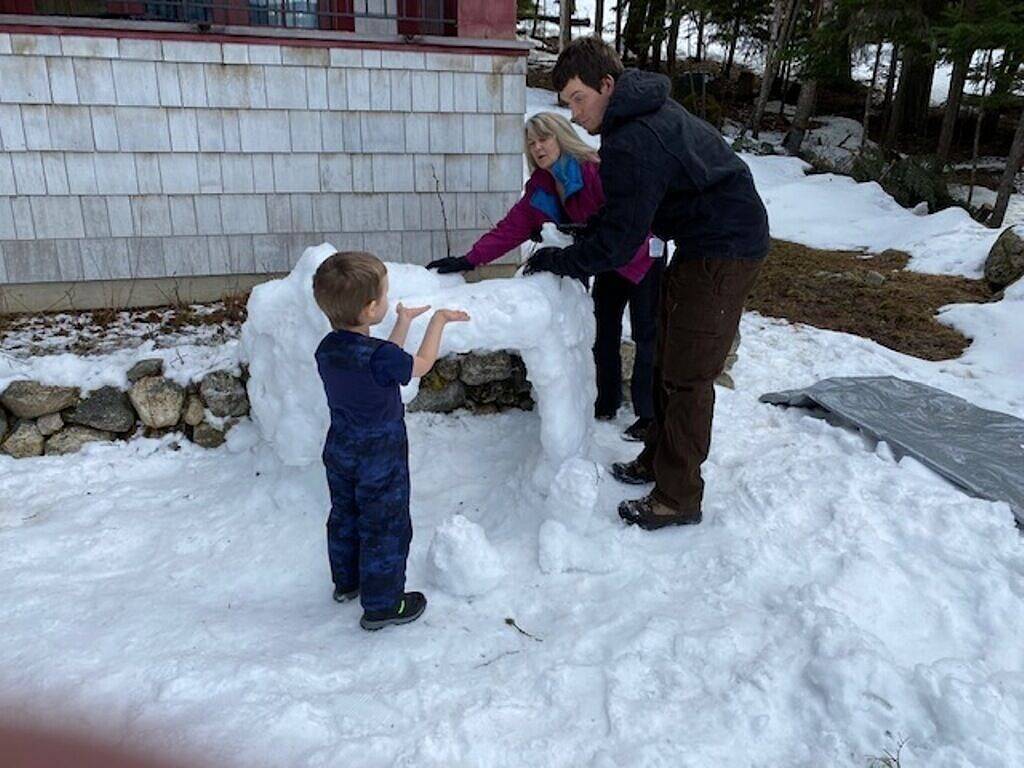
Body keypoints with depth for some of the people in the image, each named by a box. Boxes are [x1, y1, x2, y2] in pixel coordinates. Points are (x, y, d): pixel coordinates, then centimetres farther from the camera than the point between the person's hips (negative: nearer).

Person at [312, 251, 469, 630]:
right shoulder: (379, 356, -30)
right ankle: (382, 605, 23)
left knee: (345, 516, 25)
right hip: (380, 460, -7)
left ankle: (346, 581, 46)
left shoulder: (327, 348, -8)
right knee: (386, 528, 9)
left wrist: (403, 323, 13)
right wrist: (438, 321, 2)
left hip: (339, 452, 8)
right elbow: (420, 365, -10)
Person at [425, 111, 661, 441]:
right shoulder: (540, 189, -3)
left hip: (640, 260, -7)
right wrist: (470, 259, -19)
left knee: (646, 337, -2)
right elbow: (511, 228, -9)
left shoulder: (598, 171, -27)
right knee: (604, 334, 14)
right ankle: (607, 403, 28)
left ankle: (649, 415, 4)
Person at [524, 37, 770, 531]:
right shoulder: (647, 111, 8)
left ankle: (678, 499, 7)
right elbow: (627, 212, 17)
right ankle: (658, 460, 31)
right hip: (705, 245, 11)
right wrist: (587, 227, 7)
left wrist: (553, 261, -12)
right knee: (668, 361, 17)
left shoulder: (633, 143, -25)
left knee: (687, 377, -5)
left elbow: (617, 244, -23)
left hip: (723, 254, -11)